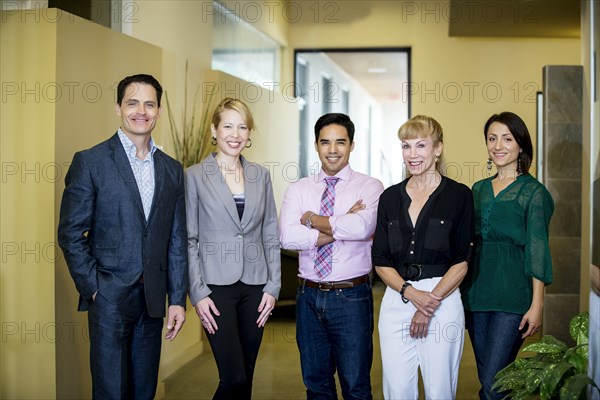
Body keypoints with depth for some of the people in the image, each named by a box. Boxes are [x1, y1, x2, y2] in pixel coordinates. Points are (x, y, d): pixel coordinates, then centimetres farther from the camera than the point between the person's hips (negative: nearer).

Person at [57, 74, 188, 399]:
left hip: (153, 298, 4)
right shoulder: (90, 162, -4)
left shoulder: (172, 169, 9)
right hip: (109, 296, -4)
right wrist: (92, 288, -10)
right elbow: (70, 233, -5)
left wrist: (177, 299, 5)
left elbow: (176, 240, 9)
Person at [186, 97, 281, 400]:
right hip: (217, 286, -3)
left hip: (255, 287, 4)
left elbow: (270, 236, 10)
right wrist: (198, 294, -8)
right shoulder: (195, 176, -2)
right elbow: (188, 240, -3)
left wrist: (273, 286, 4)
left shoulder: (261, 175, 8)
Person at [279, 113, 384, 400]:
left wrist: (312, 219, -11)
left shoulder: (370, 187, -3)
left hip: (351, 297, -3)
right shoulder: (298, 190, 5)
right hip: (309, 296, 3)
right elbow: (288, 237, -11)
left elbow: (362, 227, -23)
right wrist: (340, 228, -15)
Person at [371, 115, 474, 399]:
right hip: (397, 300, 3)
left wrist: (432, 301, -11)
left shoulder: (458, 195, 0)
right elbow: (380, 260, 7)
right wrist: (411, 293, -9)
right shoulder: (390, 197, 10)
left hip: (443, 298, -3)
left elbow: (461, 261, -2)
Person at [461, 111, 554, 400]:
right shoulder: (478, 189, 13)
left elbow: (538, 250, -7)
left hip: (513, 294, -5)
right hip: (476, 294, 6)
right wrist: (462, 294, 9)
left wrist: (537, 304, -12)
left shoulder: (533, 191, -2)